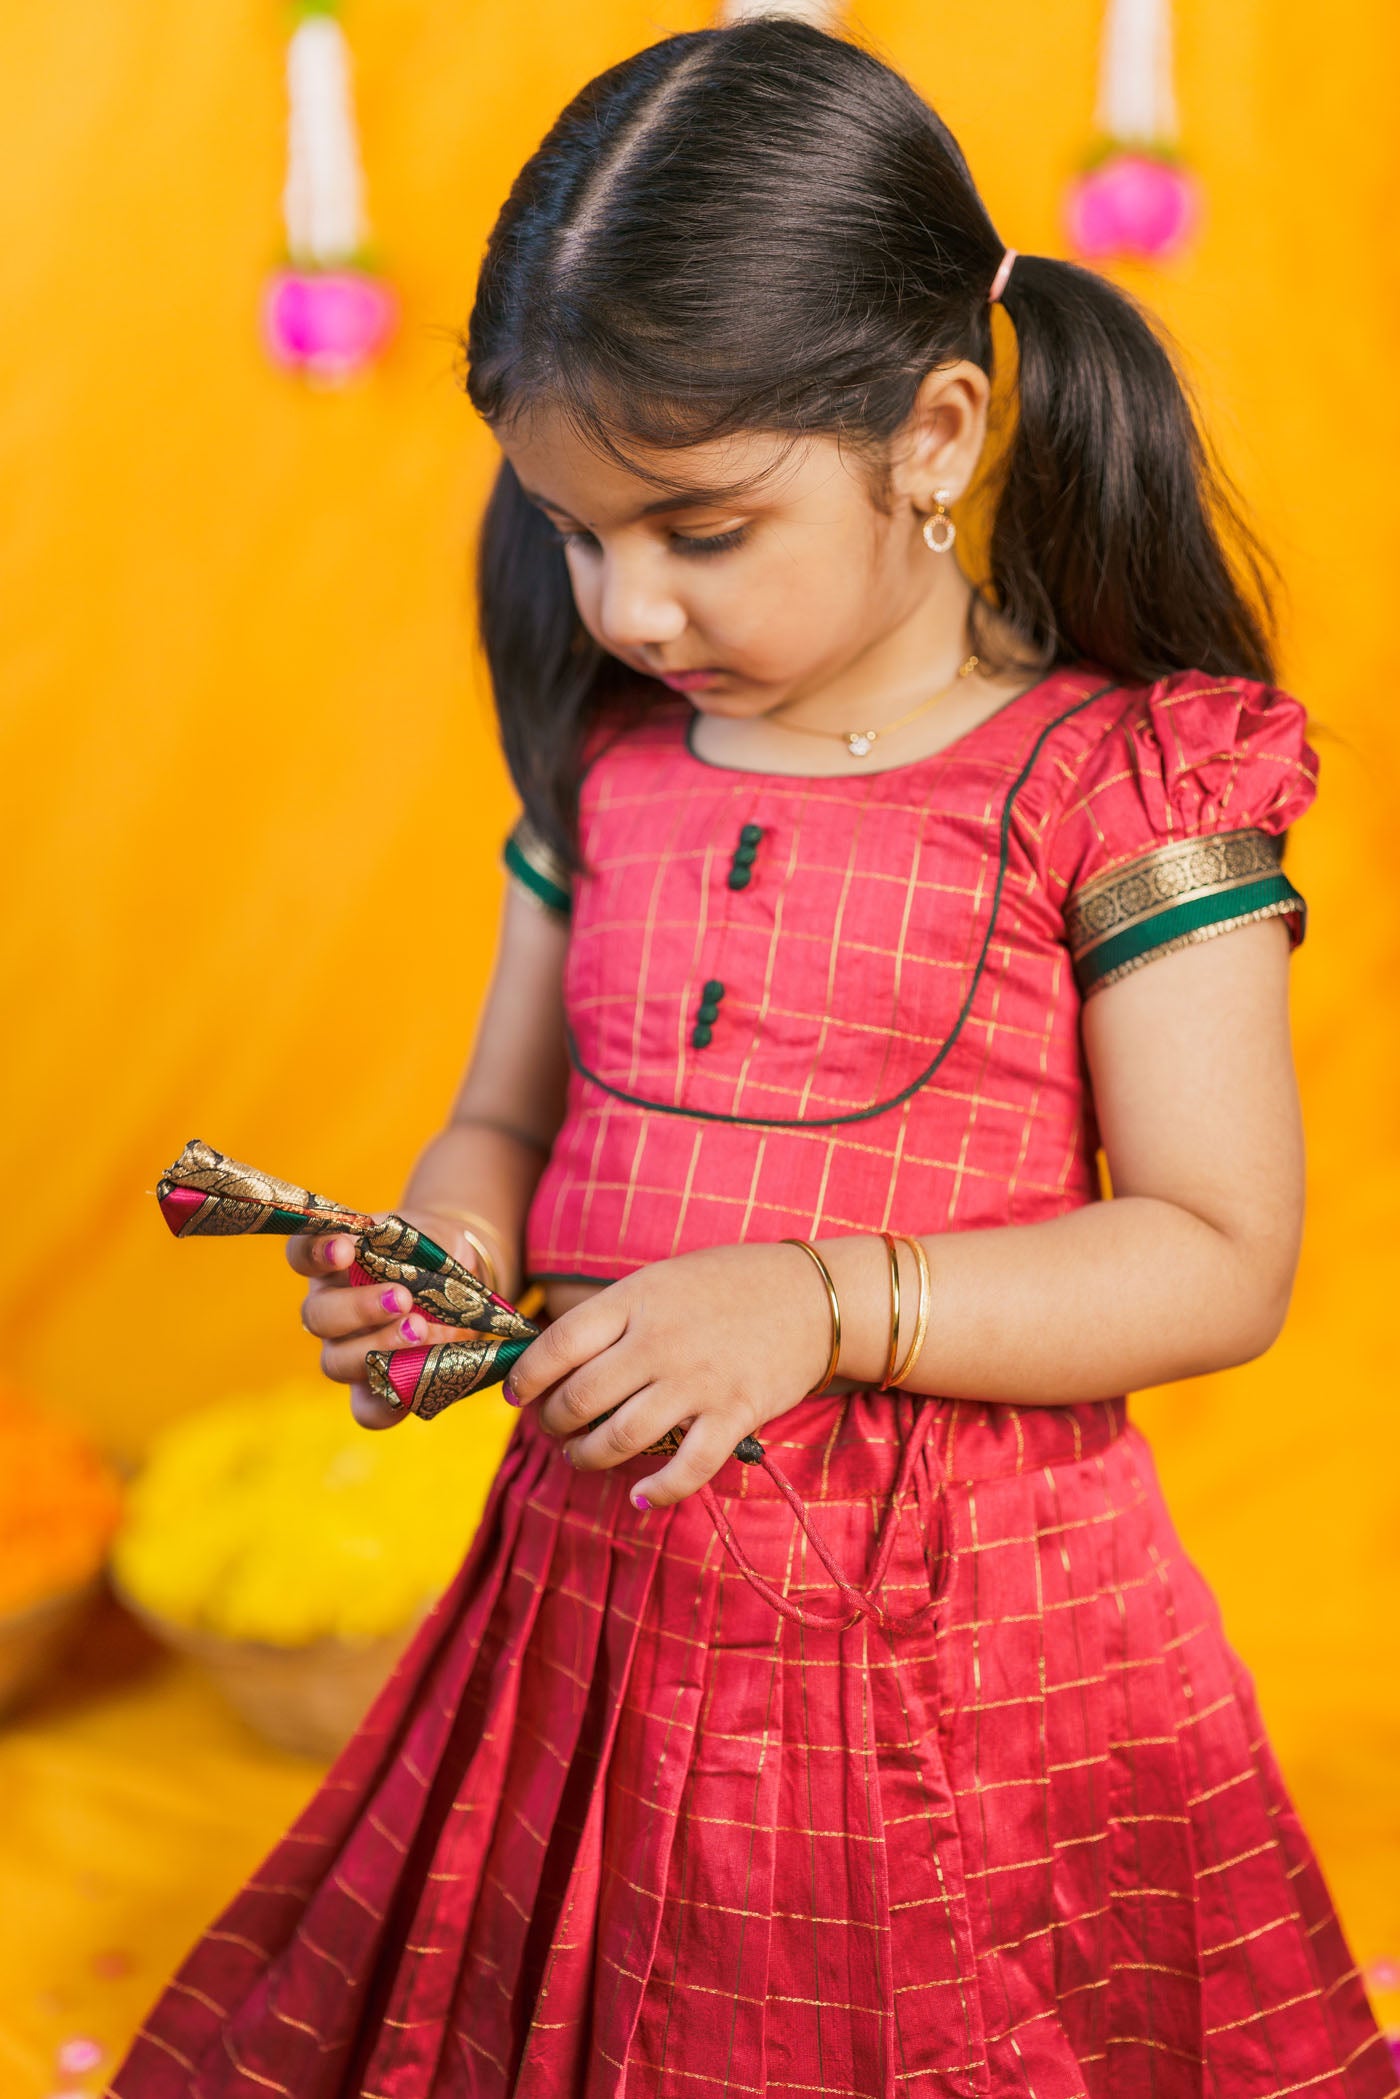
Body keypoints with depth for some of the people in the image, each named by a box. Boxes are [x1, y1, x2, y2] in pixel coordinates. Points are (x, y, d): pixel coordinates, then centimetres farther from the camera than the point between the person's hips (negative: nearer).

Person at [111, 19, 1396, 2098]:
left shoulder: (1117, 786, -10)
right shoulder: (609, 763, 6)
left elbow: (1221, 1257, -11)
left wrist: (824, 1301, -21)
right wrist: (449, 1243, -7)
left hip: (962, 1647, -4)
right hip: (601, 1606, 5)